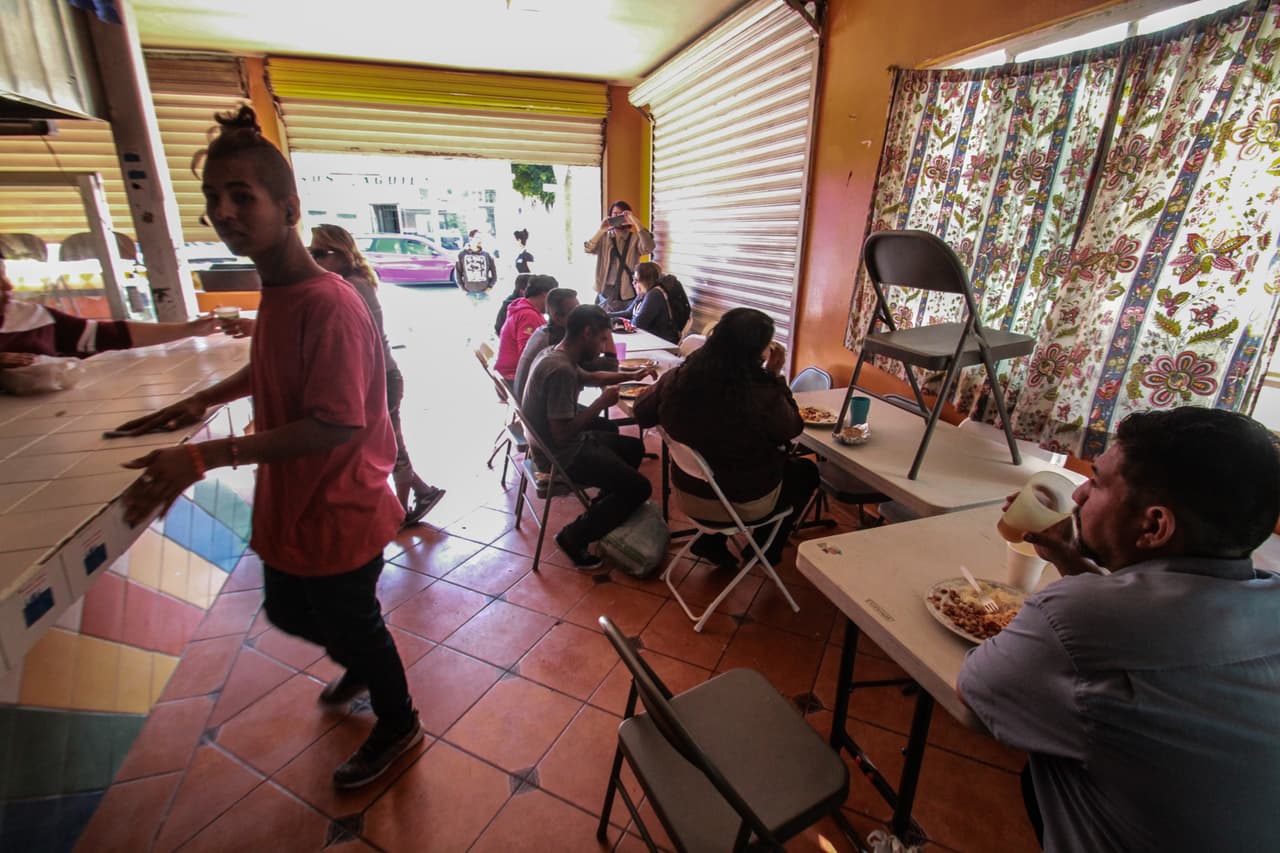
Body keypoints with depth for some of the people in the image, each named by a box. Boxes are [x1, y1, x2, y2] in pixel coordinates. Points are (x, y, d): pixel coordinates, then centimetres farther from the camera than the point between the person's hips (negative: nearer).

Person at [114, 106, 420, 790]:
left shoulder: (328, 303, -27)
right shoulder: (274, 292, 3)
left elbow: (336, 423, -30)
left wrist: (206, 456, -28)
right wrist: (205, 398, 8)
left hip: (338, 515, -9)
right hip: (289, 507, 9)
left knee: (353, 625, 13)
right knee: (287, 612, 29)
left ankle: (397, 725, 42)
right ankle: (361, 665, 59)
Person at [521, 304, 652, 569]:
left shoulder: (554, 354, 3)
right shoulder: (561, 370, -28)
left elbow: (586, 376, 21)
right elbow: (563, 434, -30)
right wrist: (602, 402, -20)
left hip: (551, 444, 11)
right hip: (562, 456, -11)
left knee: (634, 448, 21)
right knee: (638, 487, -13)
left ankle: (603, 513, 29)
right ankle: (574, 537, 2)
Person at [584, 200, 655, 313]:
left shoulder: (635, 238, 1)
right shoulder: (603, 237, 6)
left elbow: (648, 248, -19)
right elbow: (588, 249, -9)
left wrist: (636, 223, -23)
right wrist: (601, 231, -23)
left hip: (628, 296, -2)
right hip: (605, 294, 2)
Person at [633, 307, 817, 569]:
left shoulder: (678, 378, -18)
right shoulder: (763, 395, -30)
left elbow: (642, 413, -1)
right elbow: (792, 429, -9)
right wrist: (776, 376, -9)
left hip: (689, 494, 5)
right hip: (744, 504, -4)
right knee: (806, 471, 23)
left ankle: (712, 541, 28)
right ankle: (766, 548, 35)